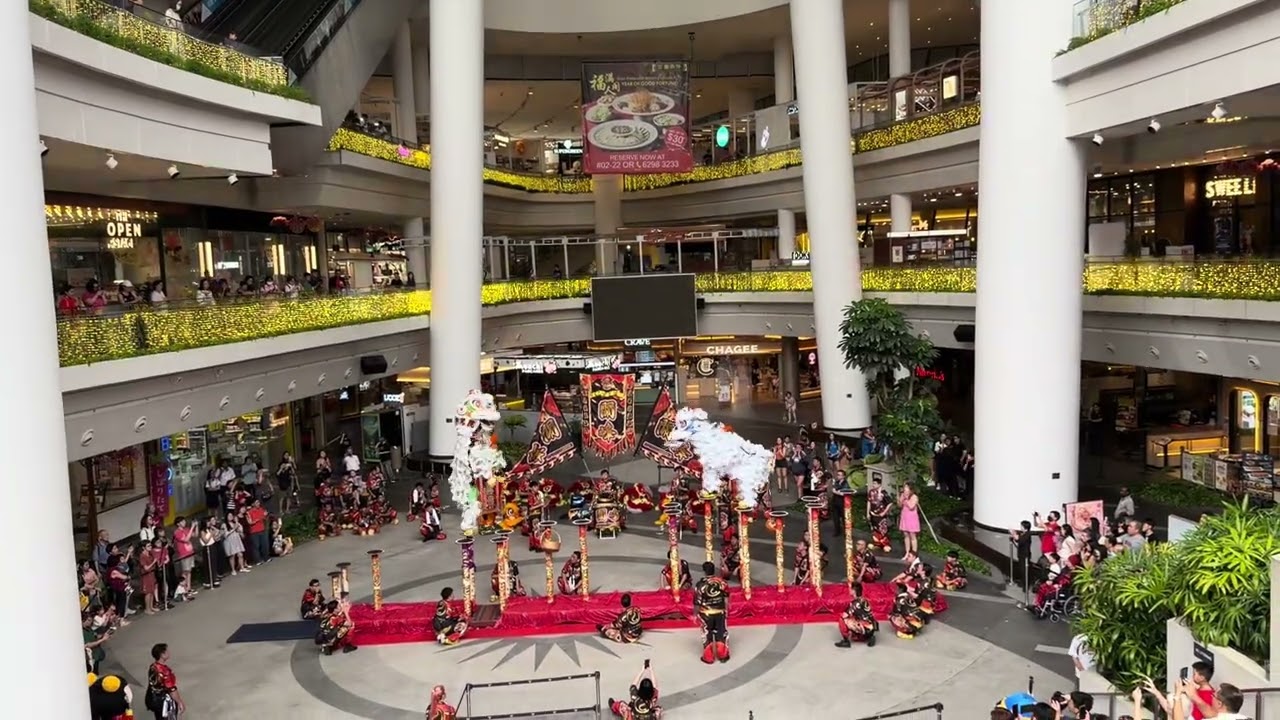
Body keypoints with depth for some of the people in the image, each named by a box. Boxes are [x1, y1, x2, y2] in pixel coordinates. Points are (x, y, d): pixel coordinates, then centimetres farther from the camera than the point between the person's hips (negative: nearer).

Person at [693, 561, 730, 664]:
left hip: (705, 614, -2)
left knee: (707, 635, 13)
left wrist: (695, 614, 1)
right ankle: (723, 655, 25)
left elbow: (697, 602, -12)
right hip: (720, 612, 2)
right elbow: (726, 599, 2)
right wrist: (726, 611, 15)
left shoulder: (700, 585, -17)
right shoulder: (722, 582, -7)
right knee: (722, 633, 17)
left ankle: (708, 657, 21)